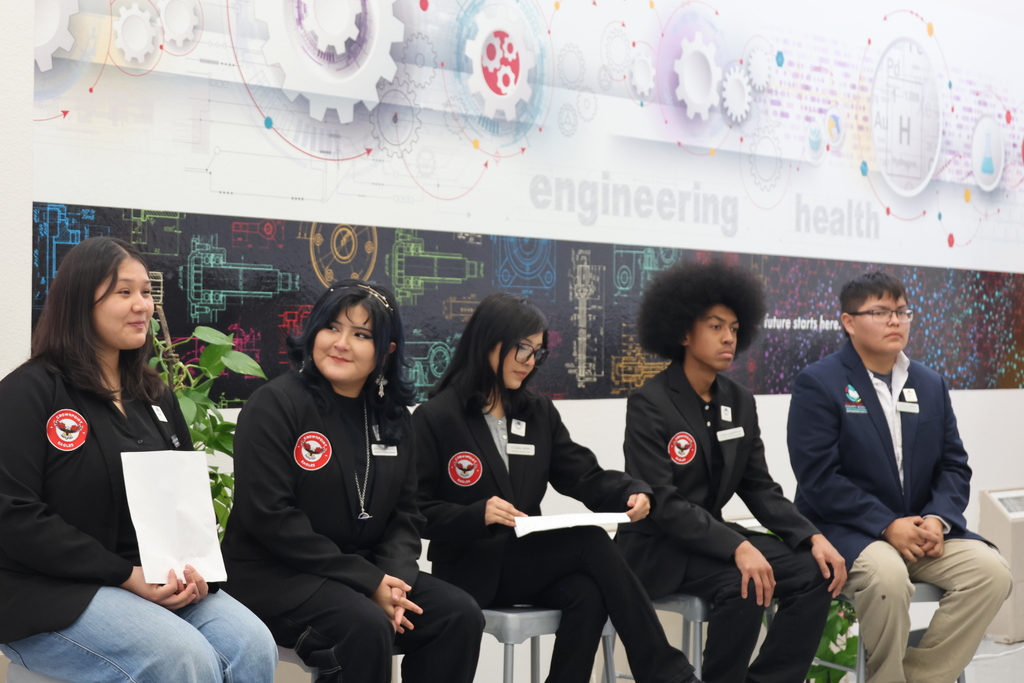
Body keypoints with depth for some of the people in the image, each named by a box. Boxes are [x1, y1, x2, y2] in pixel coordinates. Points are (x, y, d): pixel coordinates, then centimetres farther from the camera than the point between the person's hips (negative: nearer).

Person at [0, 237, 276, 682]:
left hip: (154, 582, 6)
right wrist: (127, 576, -18)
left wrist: (192, 565, -7)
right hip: (49, 594, -6)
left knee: (253, 646, -20)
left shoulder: (155, 396, 15)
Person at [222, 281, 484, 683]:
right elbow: (271, 517, -19)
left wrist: (395, 578, -13)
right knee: (367, 626, -32)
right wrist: (368, 582, -20)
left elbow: (404, 515, 9)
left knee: (459, 615, -12)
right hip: (275, 575, -6)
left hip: (368, 573, 7)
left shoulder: (393, 416, 9)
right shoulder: (275, 404, -11)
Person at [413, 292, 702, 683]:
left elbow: (585, 476, 3)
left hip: (529, 559, 5)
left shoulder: (540, 412, 10)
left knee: (588, 594, -29)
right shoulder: (434, 419, -6)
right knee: (590, 542, -26)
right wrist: (477, 515, -26)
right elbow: (417, 512, -9)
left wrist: (632, 493, -18)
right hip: (470, 568, -5)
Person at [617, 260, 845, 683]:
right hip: (656, 545, -7)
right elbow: (661, 502, -22)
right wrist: (737, 547, -32)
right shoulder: (650, 404, -14)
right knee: (743, 585, -31)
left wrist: (813, 537, -10)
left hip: (711, 535, 7)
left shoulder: (740, 402, 7)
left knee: (815, 574, -13)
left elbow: (759, 489, 7)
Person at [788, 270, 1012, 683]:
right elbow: (819, 477, -15)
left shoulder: (931, 385, 13)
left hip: (922, 528, 6)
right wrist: (887, 526, -21)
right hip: (846, 530, -6)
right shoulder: (818, 384, -6)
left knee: (991, 570, -17)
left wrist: (937, 519, -10)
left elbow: (954, 466, 10)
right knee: (887, 573, -35)